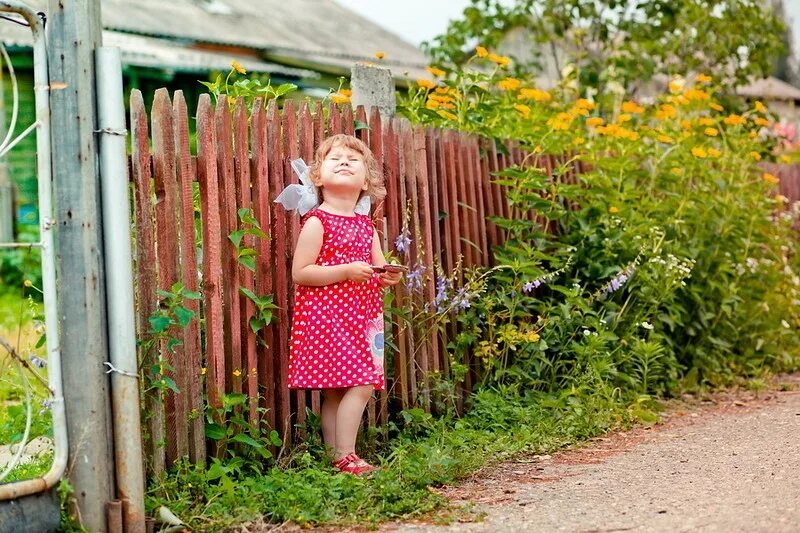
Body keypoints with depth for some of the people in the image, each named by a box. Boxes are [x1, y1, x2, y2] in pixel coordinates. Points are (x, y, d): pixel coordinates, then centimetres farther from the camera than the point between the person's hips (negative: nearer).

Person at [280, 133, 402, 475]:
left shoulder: (366, 226, 15)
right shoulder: (317, 222, -6)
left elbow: (378, 271, 21)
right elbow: (299, 273, -12)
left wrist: (388, 276, -3)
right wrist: (347, 270, -19)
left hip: (360, 317, 7)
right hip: (326, 315, -7)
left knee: (335, 391, 9)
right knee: (360, 384, -14)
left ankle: (336, 457, 11)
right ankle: (345, 458, -9)